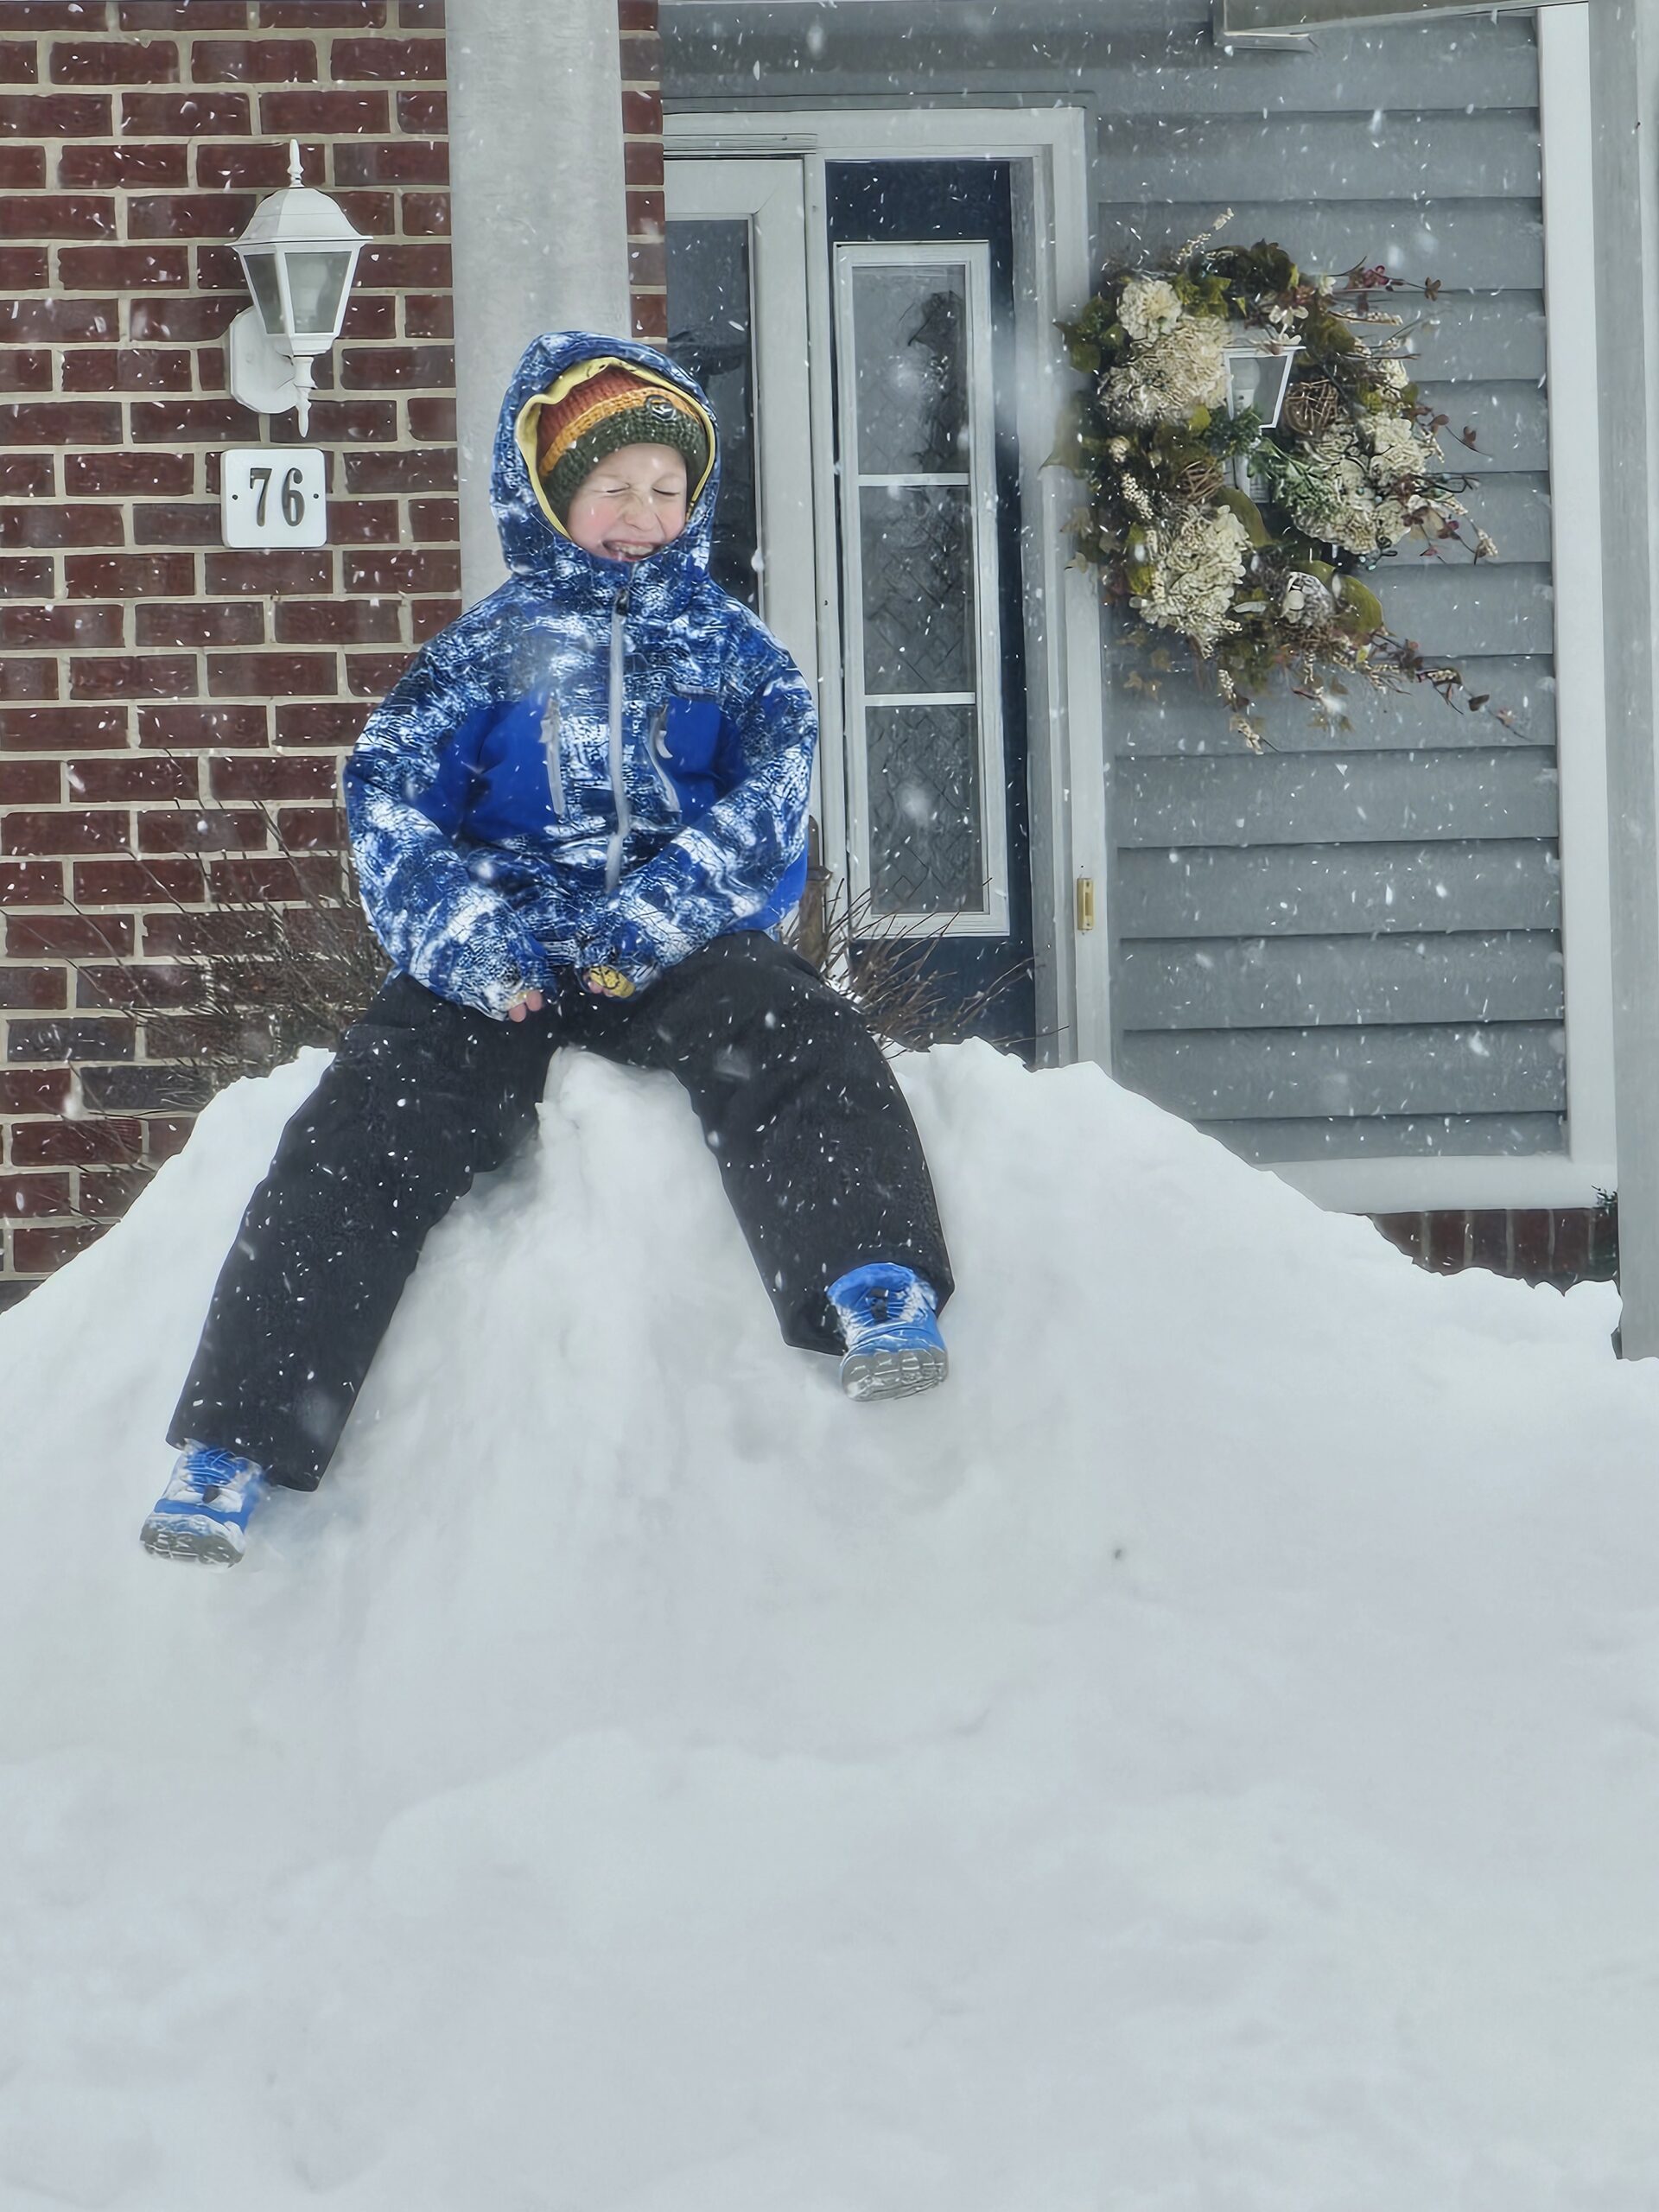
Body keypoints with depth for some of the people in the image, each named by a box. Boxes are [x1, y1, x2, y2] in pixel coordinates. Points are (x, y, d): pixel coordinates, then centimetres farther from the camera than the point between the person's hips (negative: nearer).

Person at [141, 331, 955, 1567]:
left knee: (802, 1044, -33)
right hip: (506, 951, 0)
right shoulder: (486, 652, 14)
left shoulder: (731, 650, 16)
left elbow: (767, 799, 1)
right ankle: (236, 1443, -24)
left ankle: (877, 1295, -44)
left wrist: (653, 917, -17)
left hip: (681, 946, 0)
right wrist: (467, 938, -16)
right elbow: (392, 803, 3)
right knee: (365, 1128, -21)